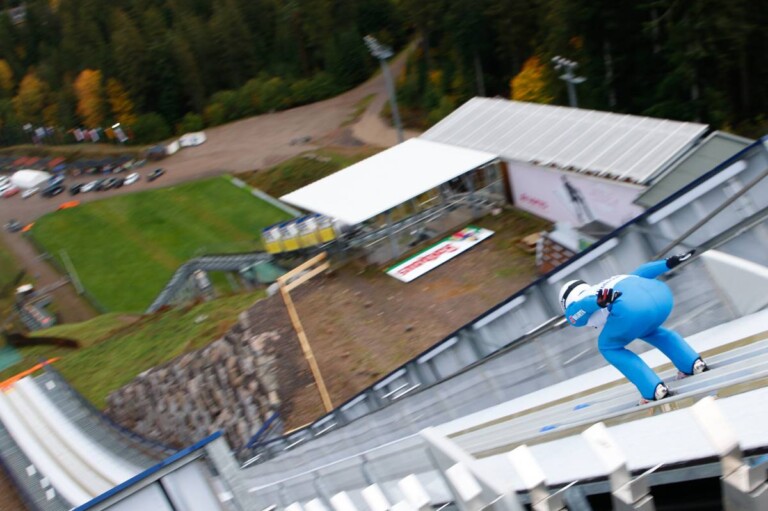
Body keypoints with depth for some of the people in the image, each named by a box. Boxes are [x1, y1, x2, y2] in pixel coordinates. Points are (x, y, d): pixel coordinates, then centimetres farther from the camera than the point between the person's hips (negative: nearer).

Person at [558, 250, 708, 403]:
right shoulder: (605, 286, 41)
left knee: (609, 347, 21)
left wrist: (599, 301, -20)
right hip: (660, 293, 7)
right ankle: (695, 364, 29)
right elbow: (639, 273, 32)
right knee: (647, 330, 38)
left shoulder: (574, 312, 22)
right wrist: (669, 263, 27)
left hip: (632, 307, -7)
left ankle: (655, 390, 11)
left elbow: (582, 305, -1)